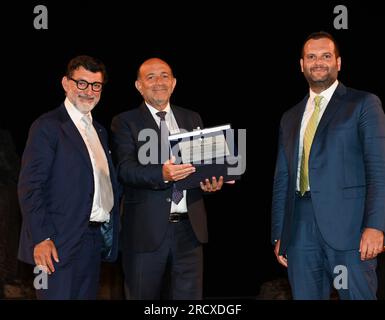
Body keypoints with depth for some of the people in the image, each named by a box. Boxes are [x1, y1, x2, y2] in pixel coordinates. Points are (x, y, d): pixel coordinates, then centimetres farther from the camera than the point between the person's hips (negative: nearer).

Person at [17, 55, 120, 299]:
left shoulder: (99, 131, 17)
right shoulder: (47, 126, -7)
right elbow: (30, 187, -13)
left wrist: (111, 230, 8)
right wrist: (41, 238, -20)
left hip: (95, 240, 8)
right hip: (60, 243, -7)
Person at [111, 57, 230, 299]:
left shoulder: (192, 119, 15)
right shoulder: (125, 123, 1)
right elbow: (125, 169, -11)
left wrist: (212, 180, -9)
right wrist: (162, 174, -28)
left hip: (189, 228, 4)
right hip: (146, 231, -3)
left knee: (189, 297, 8)